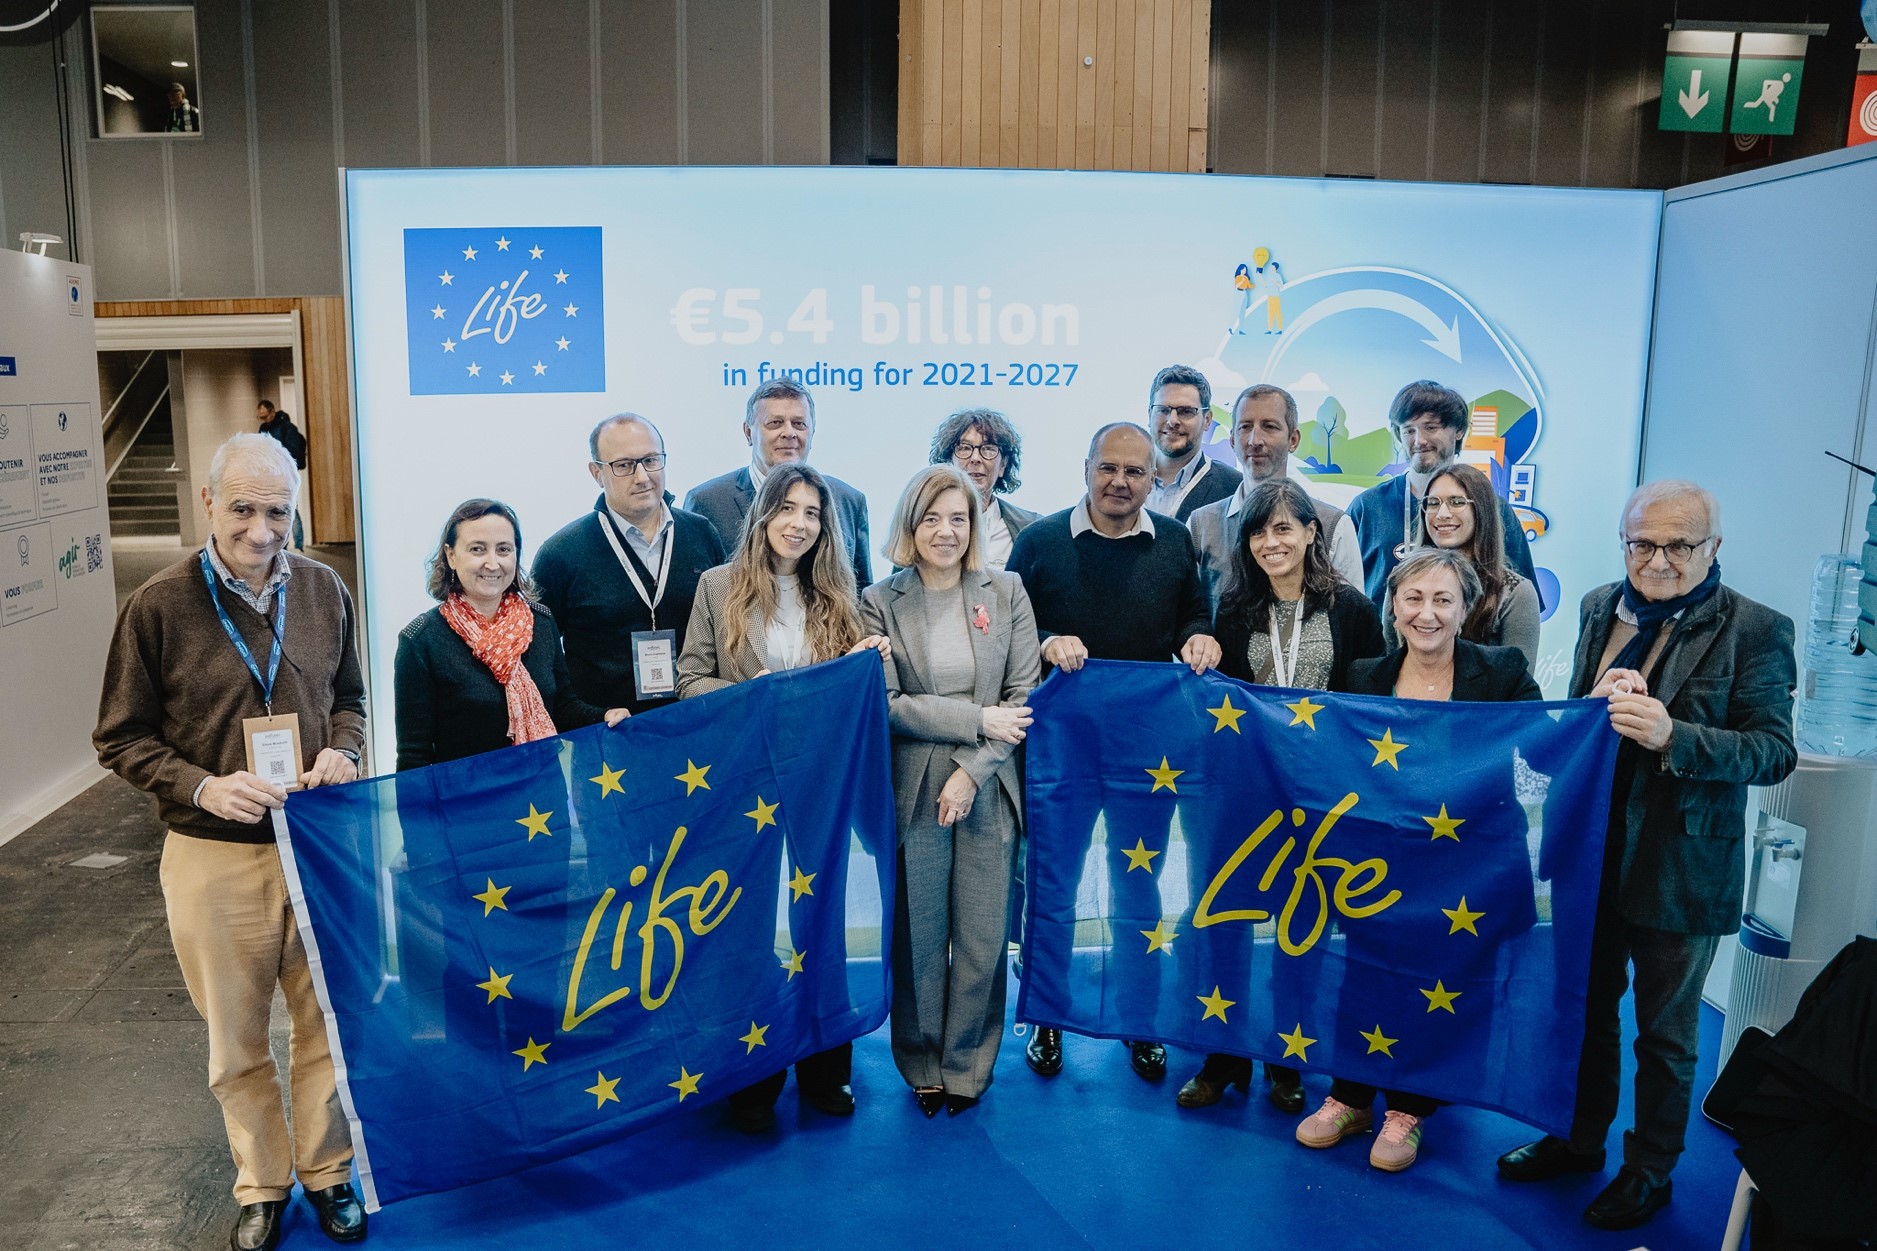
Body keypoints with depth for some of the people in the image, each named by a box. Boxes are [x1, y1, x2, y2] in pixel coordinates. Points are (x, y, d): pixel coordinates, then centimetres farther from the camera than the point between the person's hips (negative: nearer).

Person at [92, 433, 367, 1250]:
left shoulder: (323, 590, 0)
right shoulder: (159, 606, -9)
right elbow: (120, 739, -2)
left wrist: (342, 752, -8)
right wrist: (202, 787, -18)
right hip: (212, 855, -2)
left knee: (325, 1023, 13)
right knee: (236, 1039, 13)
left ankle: (326, 1172, 33)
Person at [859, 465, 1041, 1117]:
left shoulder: (1006, 592, 3)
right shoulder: (880, 602, -1)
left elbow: (1023, 695, 0)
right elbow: (884, 704, -8)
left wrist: (972, 769, -10)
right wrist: (977, 719, -13)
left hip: (988, 789, 1)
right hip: (912, 791, -1)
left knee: (982, 939, 7)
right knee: (918, 936, 9)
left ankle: (967, 1063, 26)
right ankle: (921, 1064, 28)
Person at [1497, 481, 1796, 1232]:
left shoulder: (1754, 630, -12)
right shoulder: (1601, 609, 3)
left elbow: (1774, 752, -18)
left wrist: (1673, 735, -32)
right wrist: (1600, 702, -15)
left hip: (1683, 867, -5)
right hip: (1592, 849, 5)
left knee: (1664, 1032, 14)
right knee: (1587, 1008, 20)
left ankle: (1650, 1171, 33)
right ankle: (1580, 1141, 40)